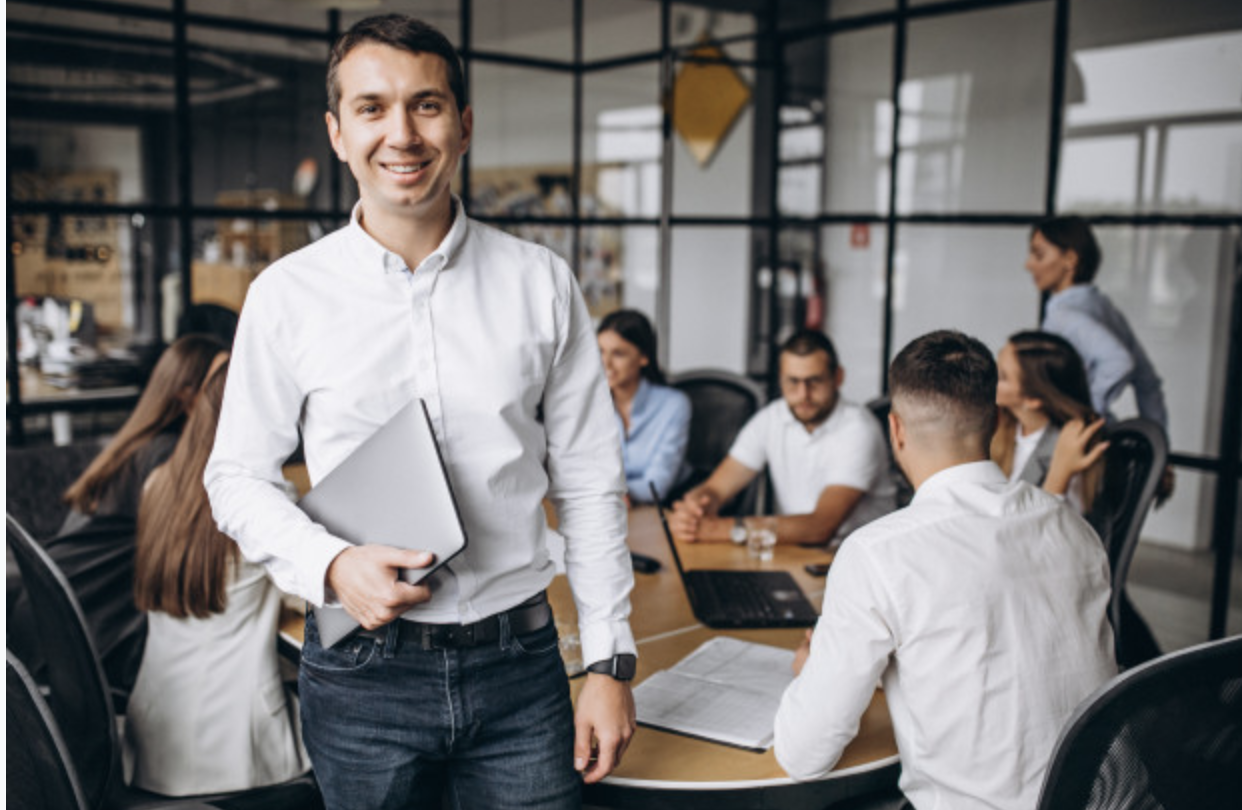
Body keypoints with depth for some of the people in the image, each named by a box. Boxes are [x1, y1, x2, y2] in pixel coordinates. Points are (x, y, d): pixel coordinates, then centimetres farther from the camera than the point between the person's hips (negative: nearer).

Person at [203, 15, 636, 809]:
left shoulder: (541, 284, -1)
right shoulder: (288, 295, -3)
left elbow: (589, 483, 1)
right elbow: (239, 475, 4)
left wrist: (610, 663, 0)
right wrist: (331, 565, -14)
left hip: (520, 662, 1)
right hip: (362, 675, 0)